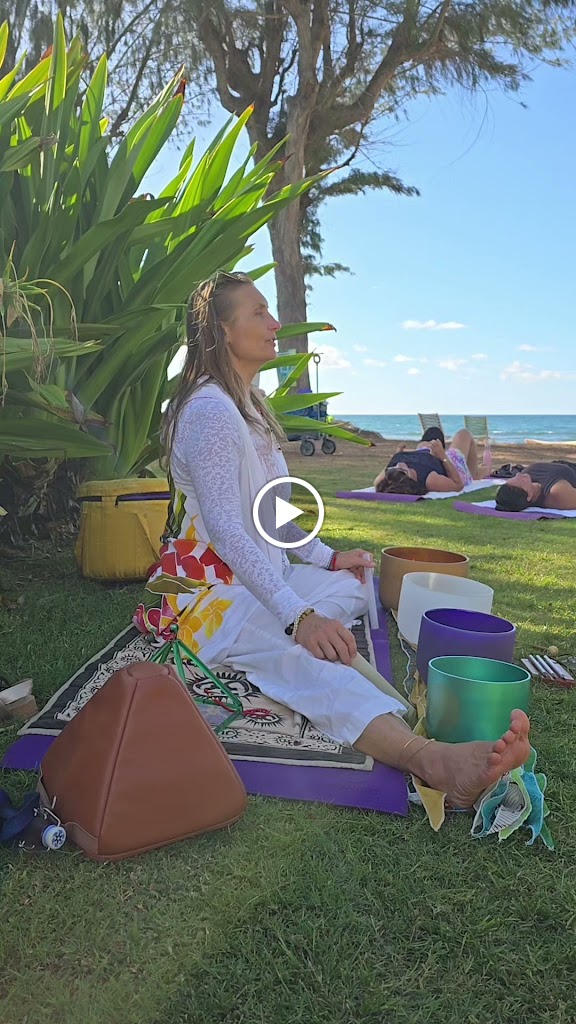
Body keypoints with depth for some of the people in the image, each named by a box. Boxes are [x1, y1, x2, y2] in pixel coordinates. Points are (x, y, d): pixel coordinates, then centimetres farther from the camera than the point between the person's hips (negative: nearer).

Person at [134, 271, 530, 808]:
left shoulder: (247, 406, 17)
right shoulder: (209, 411, -17)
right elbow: (225, 529, -28)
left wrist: (325, 557, 14)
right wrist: (297, 617, -36)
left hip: (258, 578, 12)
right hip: (209, 595, -12)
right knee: (305, 660, -37)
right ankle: (429, 758, -58)